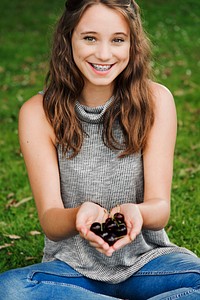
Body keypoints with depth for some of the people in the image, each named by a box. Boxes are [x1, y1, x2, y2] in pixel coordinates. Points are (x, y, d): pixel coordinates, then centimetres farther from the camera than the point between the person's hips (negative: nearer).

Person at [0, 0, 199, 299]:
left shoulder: (155, 100, -6)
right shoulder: (39, 112, -7)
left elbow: (161, 208, -10)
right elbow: (50, 222, -11)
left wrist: (135, 212, -34)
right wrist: (79, 216, -35)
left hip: (144, 260, 1)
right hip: (72, 266, 0)